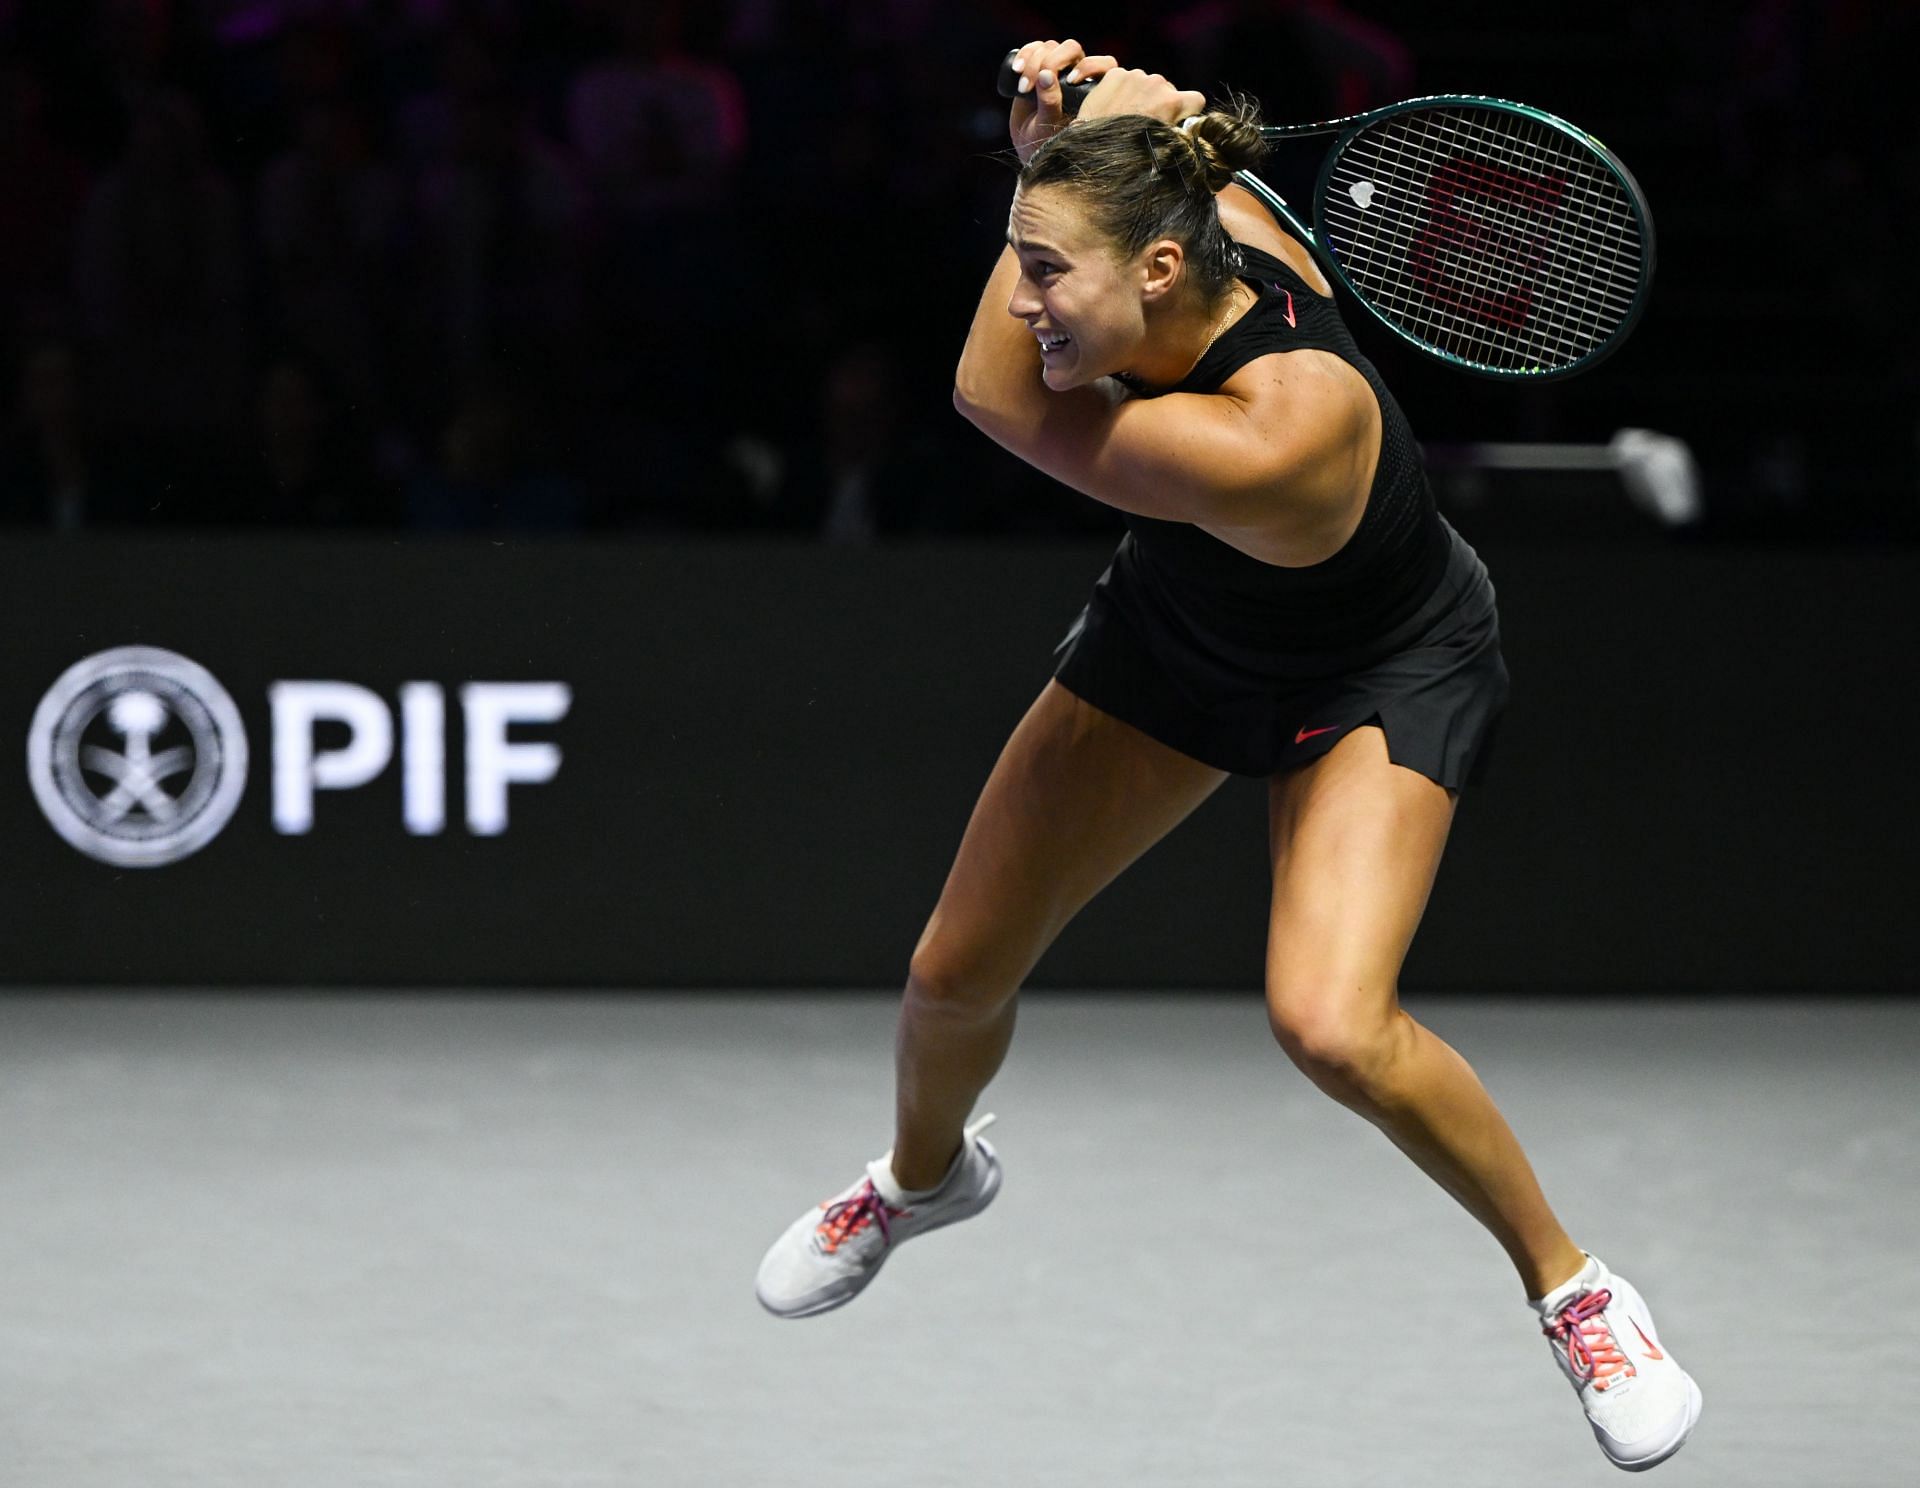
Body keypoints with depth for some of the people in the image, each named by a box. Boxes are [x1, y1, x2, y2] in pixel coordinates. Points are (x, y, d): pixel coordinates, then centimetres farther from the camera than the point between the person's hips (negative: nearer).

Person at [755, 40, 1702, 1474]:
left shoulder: (1269, 442, -44)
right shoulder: (1210, 219, -26)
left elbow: (999, 396, -31)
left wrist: (1074, 156, -31)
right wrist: (1056, 134, -22)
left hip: (1381, 675, -7)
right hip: (1179, 626, 7)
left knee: (1331, 1024, -28)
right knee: (955, 978, 8)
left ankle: (1569, 1280, -3)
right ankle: (928, 1172, 44)